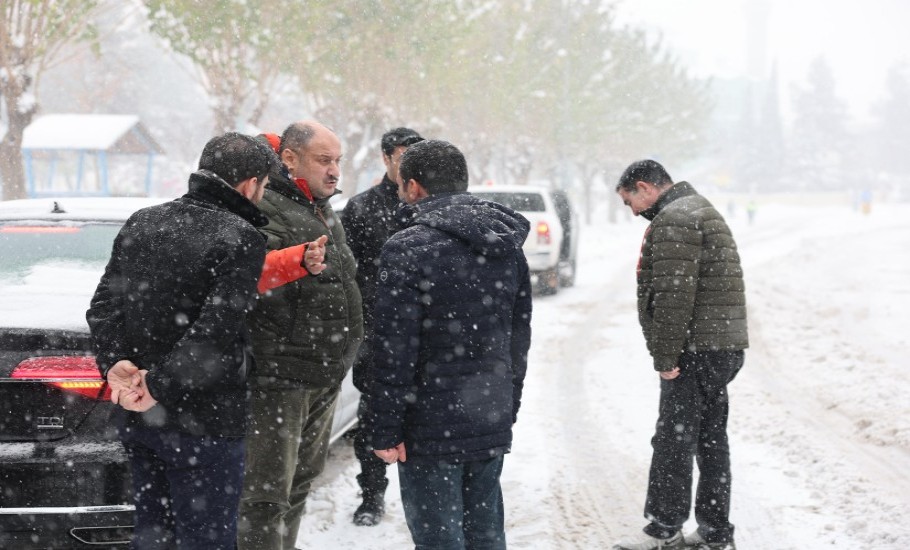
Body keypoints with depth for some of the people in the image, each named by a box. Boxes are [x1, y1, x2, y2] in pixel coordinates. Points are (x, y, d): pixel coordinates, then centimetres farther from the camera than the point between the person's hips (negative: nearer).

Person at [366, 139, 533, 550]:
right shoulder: (508, 246, 9)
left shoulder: (408, 249, -14)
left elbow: (393, 351, -17)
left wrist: (383, 431, -11)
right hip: (493, 424, 7)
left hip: (432, 427, -7)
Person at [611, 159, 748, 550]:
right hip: (724, 347, 11)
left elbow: (674, 295, -21)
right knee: (711, 438, 13)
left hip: (696, 351, -11)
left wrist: (665, 356, -18)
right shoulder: (703, 211, 22)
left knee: (673, 440, -5)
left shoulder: (673, 221, -13)